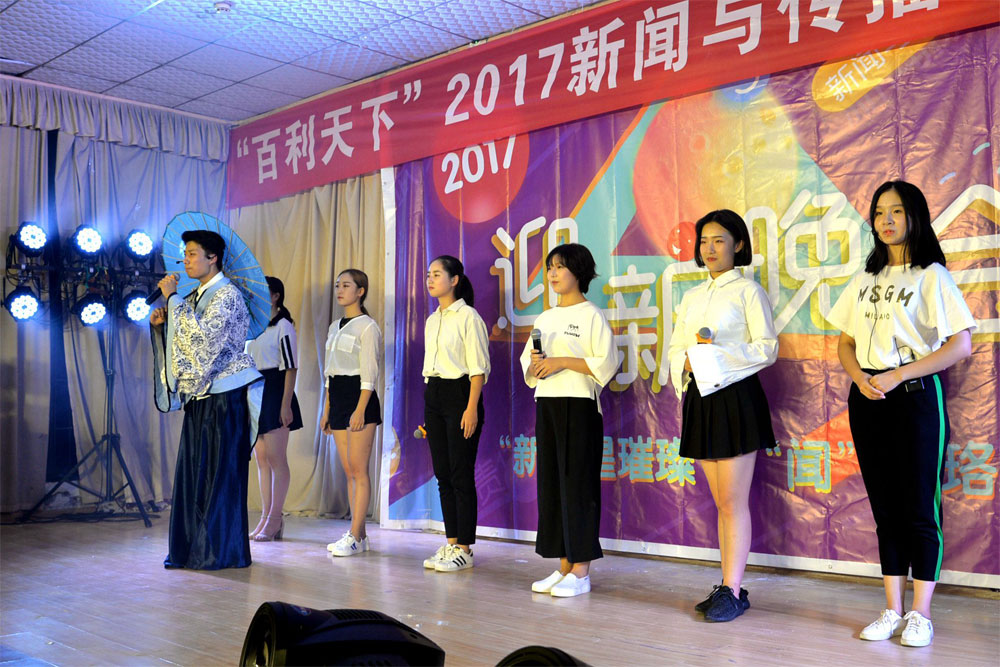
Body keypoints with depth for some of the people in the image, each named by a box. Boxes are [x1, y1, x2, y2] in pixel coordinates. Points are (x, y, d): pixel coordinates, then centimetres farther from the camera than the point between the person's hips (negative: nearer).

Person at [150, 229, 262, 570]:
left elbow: (201, 334, -24)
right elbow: (185, 341, 21)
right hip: (198, 394, 9)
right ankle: (190, 548, 17)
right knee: (192, 471, 10)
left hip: (224, 394, -9)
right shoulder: (194, 297, 16)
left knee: (221, 472, -4)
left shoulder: (228, 295, -10)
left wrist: (173, 298, -18)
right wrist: (160, 323, 4)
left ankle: (223, 551, 3)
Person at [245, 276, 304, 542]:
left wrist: (286, 404, -18)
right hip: (253, 393, 8)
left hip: (274, 393, -8)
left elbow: (291, 368, -12)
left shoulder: (283, 326, -6)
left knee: (276, 459, -5)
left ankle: (275, 519, 0)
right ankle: (266, 518, 14)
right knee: (261, 459, 9)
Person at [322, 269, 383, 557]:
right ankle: (359, 535, 13)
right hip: (337, 398, 8)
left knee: (358, 470, -7)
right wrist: (326, 410, 16)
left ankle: (355, 536, -4)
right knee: (349, 471, 8)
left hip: (359, 398, -8)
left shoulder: (367, 326, -7)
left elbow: (369, 373, -13)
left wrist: (360, 409, -20)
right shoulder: (335, 327, 17)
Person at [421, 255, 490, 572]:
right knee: (442, 474, 9)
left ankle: (464, 548, 1)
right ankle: (451, 543, 16)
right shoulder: (431, 321, 16)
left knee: (461, 475, -5)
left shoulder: (468, 317, -7)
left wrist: (471, 408, -18)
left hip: (458, 393, -8)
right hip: (433, 395, 8)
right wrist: (427, 410, 15)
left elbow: (478, 367, -11)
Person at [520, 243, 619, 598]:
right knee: (550, 482, 6)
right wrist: (536, 366, -1)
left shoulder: (592, 315, -3)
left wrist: (562, 362, -15)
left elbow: (606, 364, -12)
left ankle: (581, 571, -1)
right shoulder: (544, 318, 18)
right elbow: (528, 368, 21)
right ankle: (564, 566, 13)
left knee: (578, 482, -6)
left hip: (578, 406, -7)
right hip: (546, 405, 7)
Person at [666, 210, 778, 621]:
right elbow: (674, 349, 15)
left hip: (735, 398, -6)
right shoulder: (691, 297, 16)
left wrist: (717, 353, -17)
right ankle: (728, 586, 16)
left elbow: (768, 349, -9)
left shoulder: (748, 291, -3)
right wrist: (686, 363, -6)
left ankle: (733, 591, 1)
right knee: (721, 502, 10)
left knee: (733, 502, -5)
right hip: (699, 399, 6)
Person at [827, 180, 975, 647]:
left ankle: (920, 616, 10)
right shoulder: (865, 279, 14)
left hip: (915, 397, -5)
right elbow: (845, 342, 16)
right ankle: (892, 610, 19)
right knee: (885, 508, 10)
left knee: (919, 509, 0)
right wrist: (860, 377, -5)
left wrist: (896, 376, -15)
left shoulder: (931, 276, -3)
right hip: (867, 400, 6)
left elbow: (960, 345, -10)